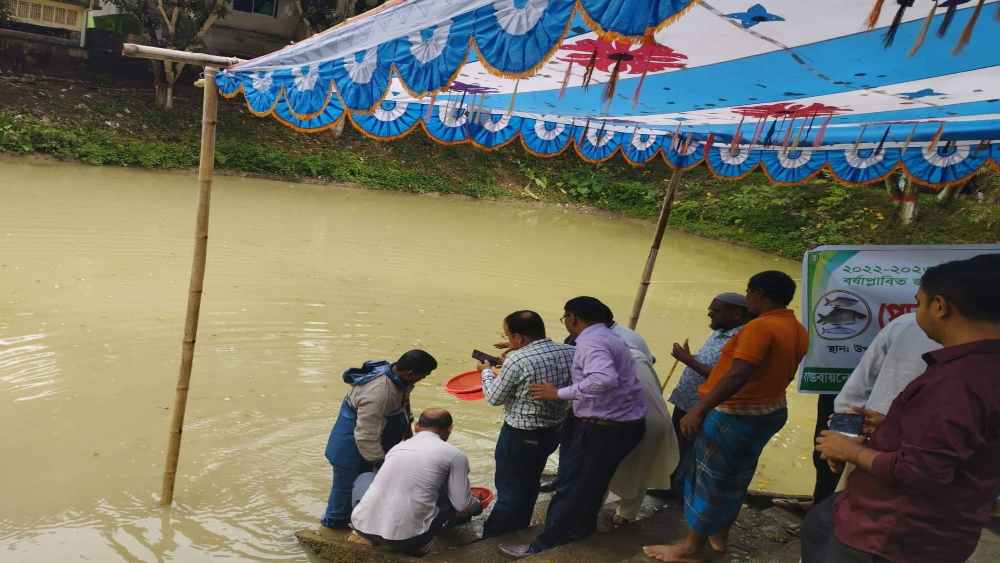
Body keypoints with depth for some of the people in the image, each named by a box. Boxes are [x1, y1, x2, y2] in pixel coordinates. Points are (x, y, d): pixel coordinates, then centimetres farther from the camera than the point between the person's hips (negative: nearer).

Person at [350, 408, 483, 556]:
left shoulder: (397, 447, 19)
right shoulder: (454, 454, 3)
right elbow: (462, 506, 3)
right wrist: (478, 505, 29)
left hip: (362, 525, 4)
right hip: (405, 538, -4)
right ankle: (415, 543, 10)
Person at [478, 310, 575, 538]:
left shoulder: (517, 361, -25)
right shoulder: (570, 353, -8)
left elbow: (494, 398, -11)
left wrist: (486, 372, 6)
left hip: (519, 436, -6)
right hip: (553, 431, 7)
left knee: (509, 490, 11)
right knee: (529, 484, 25)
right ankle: (519, 532, 42)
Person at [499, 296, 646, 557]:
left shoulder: (591, 342, -20)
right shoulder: (603, 336, 14)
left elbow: (605, 379, -37)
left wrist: (559, 393, -30)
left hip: (605, 428, -10)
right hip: (621, 423, 10)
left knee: (573, 485, 0)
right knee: (590, 482, 24)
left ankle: (545, 544, 10)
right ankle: (582, 527, 40)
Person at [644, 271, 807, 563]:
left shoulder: (761, 326, -25)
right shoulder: (798, 331, 3)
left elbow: (737, 377, -31)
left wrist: (698, 410, -29)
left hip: (735, 415, -9)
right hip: (770, 411, 9)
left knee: (709, 478, 3)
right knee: (735, 477, 20)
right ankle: (719, 535, 34)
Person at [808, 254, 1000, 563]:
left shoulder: (959, 380, -30)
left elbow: (918, 472, -30)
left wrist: (851, 450, -15)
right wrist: (886, 425, 10)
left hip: (892, 537, -9)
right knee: (818, 524, 26)